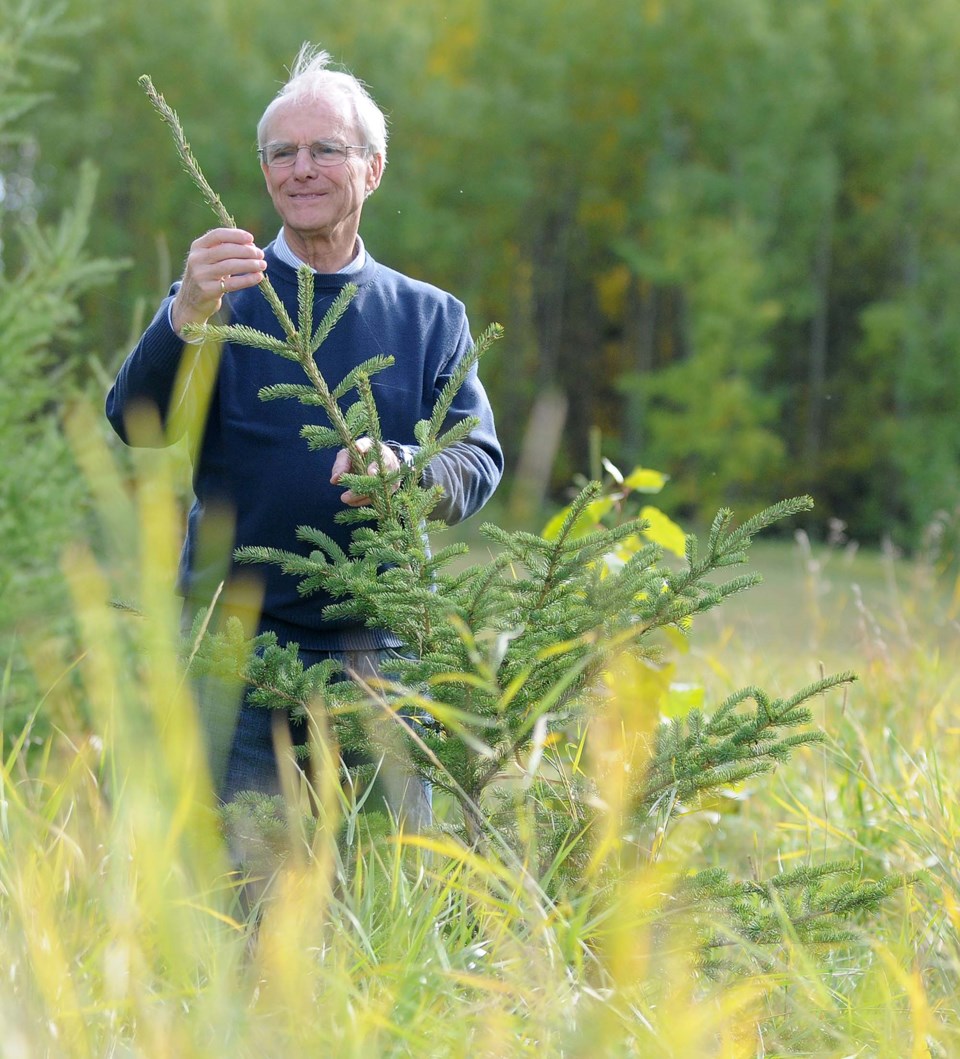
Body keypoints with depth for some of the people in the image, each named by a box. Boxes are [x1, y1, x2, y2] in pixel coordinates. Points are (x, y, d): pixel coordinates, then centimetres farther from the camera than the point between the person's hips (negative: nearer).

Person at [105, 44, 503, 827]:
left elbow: (480, 463, 0)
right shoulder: (222, 300, 7)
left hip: (380, 657, 2)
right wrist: (188, 318, -29)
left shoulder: (430, 317, 13)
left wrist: (398, 469, -23)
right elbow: (135, 425, -9)